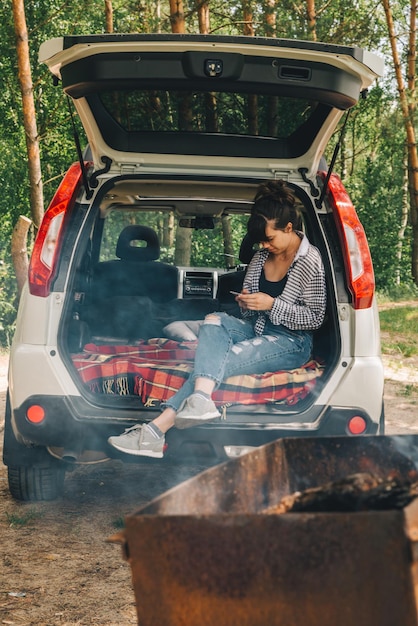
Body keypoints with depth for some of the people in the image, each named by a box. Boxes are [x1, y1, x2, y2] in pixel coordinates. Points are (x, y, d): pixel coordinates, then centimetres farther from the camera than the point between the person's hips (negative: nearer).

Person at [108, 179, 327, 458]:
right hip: (258, 330, 7)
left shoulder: (310, 261, -11)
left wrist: (272, 304, -20)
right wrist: (245, 302, -7)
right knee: (214, 321, -25)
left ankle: (158, 428, -33)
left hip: (292, 343, -7)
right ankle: (201, 400, -45)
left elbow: (315, 318, -12)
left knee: (221, 359, -27)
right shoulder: (261, 258, 9)